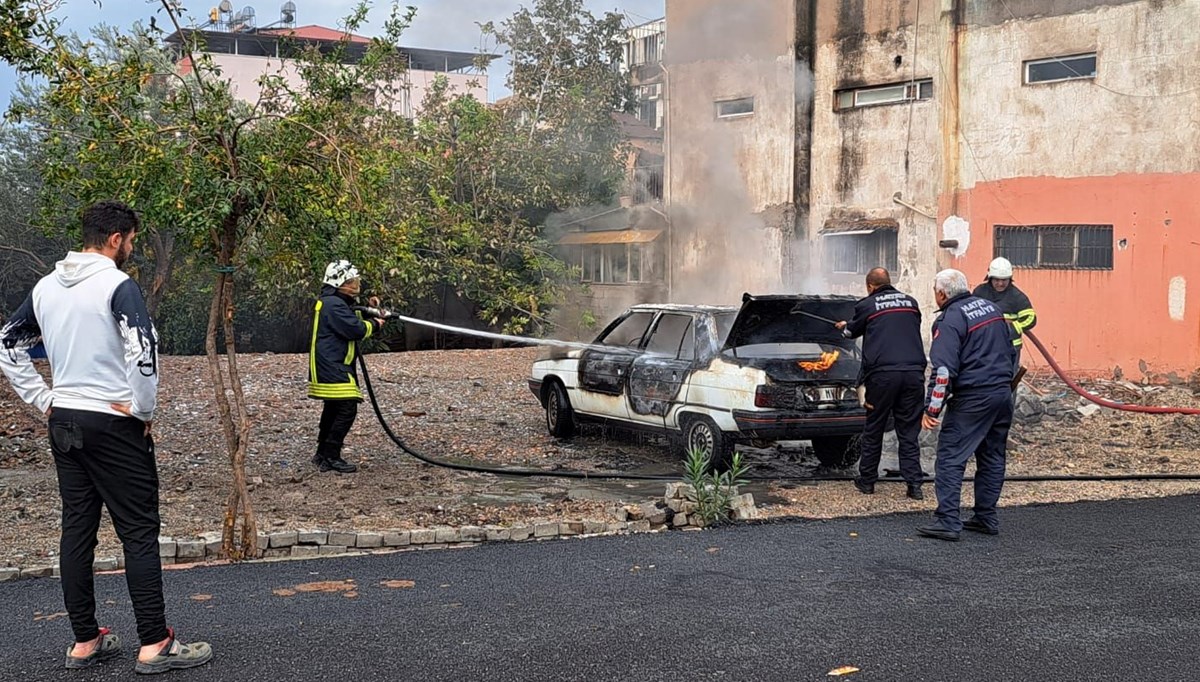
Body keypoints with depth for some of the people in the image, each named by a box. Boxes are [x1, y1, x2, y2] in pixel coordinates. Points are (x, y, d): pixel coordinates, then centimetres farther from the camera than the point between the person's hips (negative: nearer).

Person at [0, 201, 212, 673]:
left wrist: (42, 399, 14)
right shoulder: (117, 285, -14)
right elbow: (143, 350, -25)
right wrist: (144, 409, -12)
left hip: (64, 422, 7)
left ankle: (85, 642, 17)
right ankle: (155, 645, 0)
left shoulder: (46, 287, 9)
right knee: (139, 532, -2)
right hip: (114, 423, -7)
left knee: (77, 528, 11)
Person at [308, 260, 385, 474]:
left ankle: (323, 454, 29)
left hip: (331, 367, 12)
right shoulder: (333, 305, -18)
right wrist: (374, 325, -5)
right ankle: (331, 457, -11)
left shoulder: (331, 302, 17)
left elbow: (352, 322, 20)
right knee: (347, 408, -14)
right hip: (332, 368, -12)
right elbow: (355, 329, -22)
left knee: (333, 409, 19)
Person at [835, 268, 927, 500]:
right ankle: (914, 483, 1)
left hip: (882, 374, -3)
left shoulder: (866, 305, 4)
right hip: (913, 373, 3)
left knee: (873, 431, 10)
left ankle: (867, 481, 18)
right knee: (909, 432, 7)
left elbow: (852, 331, 21)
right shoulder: (911, 302, 15)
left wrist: (844, 327, 46)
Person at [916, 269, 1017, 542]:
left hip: (972, 399, -8)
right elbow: (1009, 350, 22)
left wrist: (931, 407, -16)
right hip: (1003, 393, 8)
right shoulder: (991, 307, 14)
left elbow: (943, 369, -19)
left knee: (950, 458, -5)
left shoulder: (950, 320, -12)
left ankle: (947, 521, -9)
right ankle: (986, 517, 21)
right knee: (992, 457, 15)